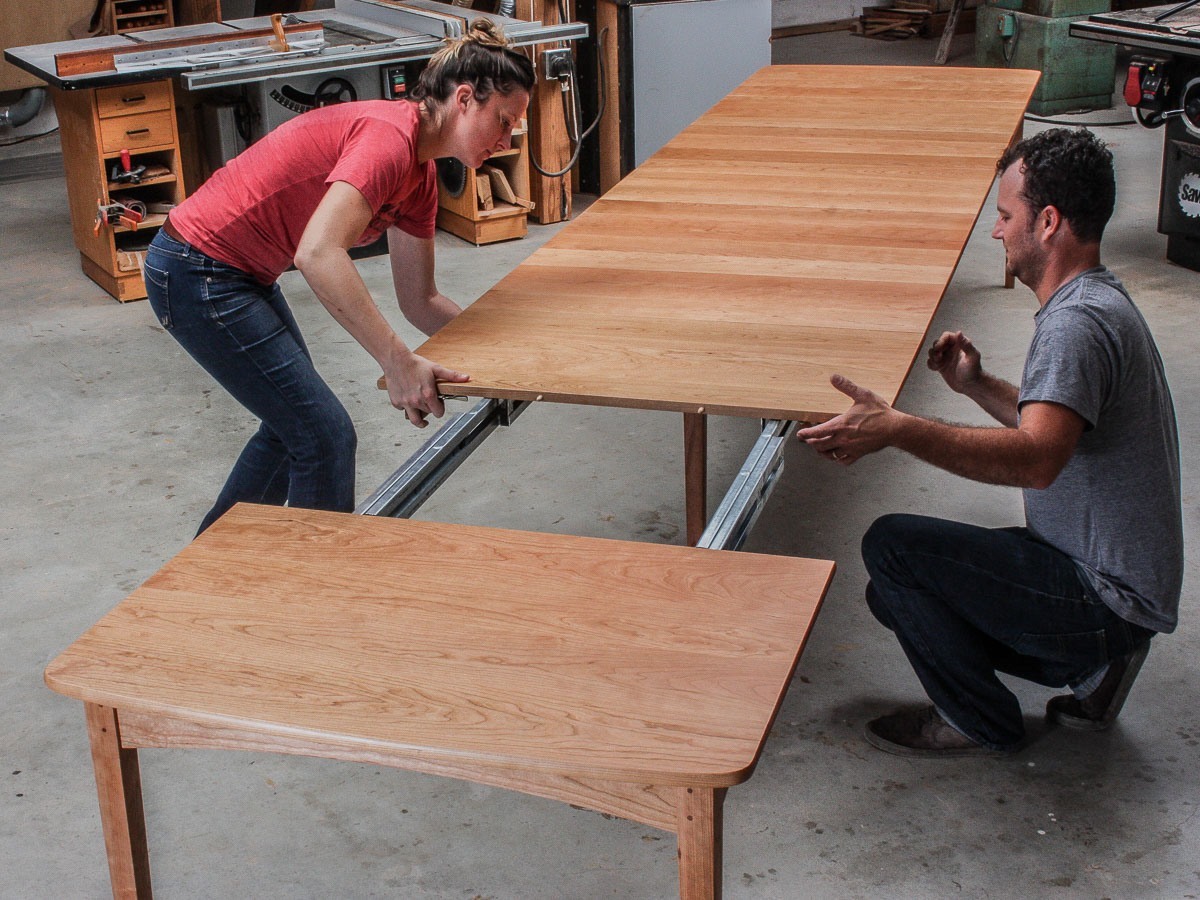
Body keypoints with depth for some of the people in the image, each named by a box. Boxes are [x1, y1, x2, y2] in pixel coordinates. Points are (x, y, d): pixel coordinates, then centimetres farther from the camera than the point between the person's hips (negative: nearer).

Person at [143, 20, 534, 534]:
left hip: (238, 272, 11)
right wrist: (399, 363, -41)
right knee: (325, 438, -5)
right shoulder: (388, 136, -24)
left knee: (292, 423, 25)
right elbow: (318, 254, -39)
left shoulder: (419, 174, 5)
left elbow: (419, 302, 11)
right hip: (198, 275, -10)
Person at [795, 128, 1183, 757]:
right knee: (895, 593, 14)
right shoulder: (1097, 302, 10)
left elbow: (1038, 458, -42)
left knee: (892, 546, -16)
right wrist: (977, 386, 14)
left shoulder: (1078, 322, -25)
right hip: (1117, 584, 11)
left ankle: (980, 722, 2)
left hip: (1108, 598, -11)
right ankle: (1093, 664, 14)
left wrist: (897, 430, -49)